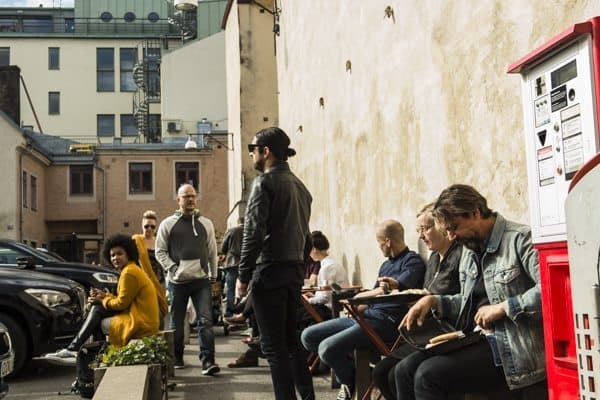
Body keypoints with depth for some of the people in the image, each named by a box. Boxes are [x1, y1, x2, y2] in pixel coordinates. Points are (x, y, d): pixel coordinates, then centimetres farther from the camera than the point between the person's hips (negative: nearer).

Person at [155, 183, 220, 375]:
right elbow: (160, 251, 4)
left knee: (205, 320, -9)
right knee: (176, 322, 10)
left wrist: (213, 276, 9)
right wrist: (172, 268, -10)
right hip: (177, 281, 0)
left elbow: (212, 251, 13)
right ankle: (177, 358, 27)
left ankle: (208, 361, -9)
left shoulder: (206, 223, 10)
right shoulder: (167, 224, 4)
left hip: (201, 280, 1)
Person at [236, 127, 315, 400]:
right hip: (295, 271, 8)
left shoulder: (265, 182, -10)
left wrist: (243, 275, -11)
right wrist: (299, 268, 19)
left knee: (274, 346, -1)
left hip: (270, 270, -8)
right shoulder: (299, 185, 15)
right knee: (291, 339, 17)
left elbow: (254, 232, -16)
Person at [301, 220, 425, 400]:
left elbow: (398, 288, -22)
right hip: (365, 316, 9)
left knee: (327, 348, -25)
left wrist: (362, 296, -9)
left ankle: (350, 381, 7)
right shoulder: (386, 264, 23)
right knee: (308, 336, 1)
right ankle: (347, 372, 12)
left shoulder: (413, 261, -5)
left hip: (385, 321, -9)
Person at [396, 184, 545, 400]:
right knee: (405, 369, -7)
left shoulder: (520, 238, -12)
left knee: (428, 375, -22)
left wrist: (502, 308, -21)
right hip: (478, 339, 9)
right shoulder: (470, 249, 16)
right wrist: (433, 301, 6)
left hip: (512, 347, -8)